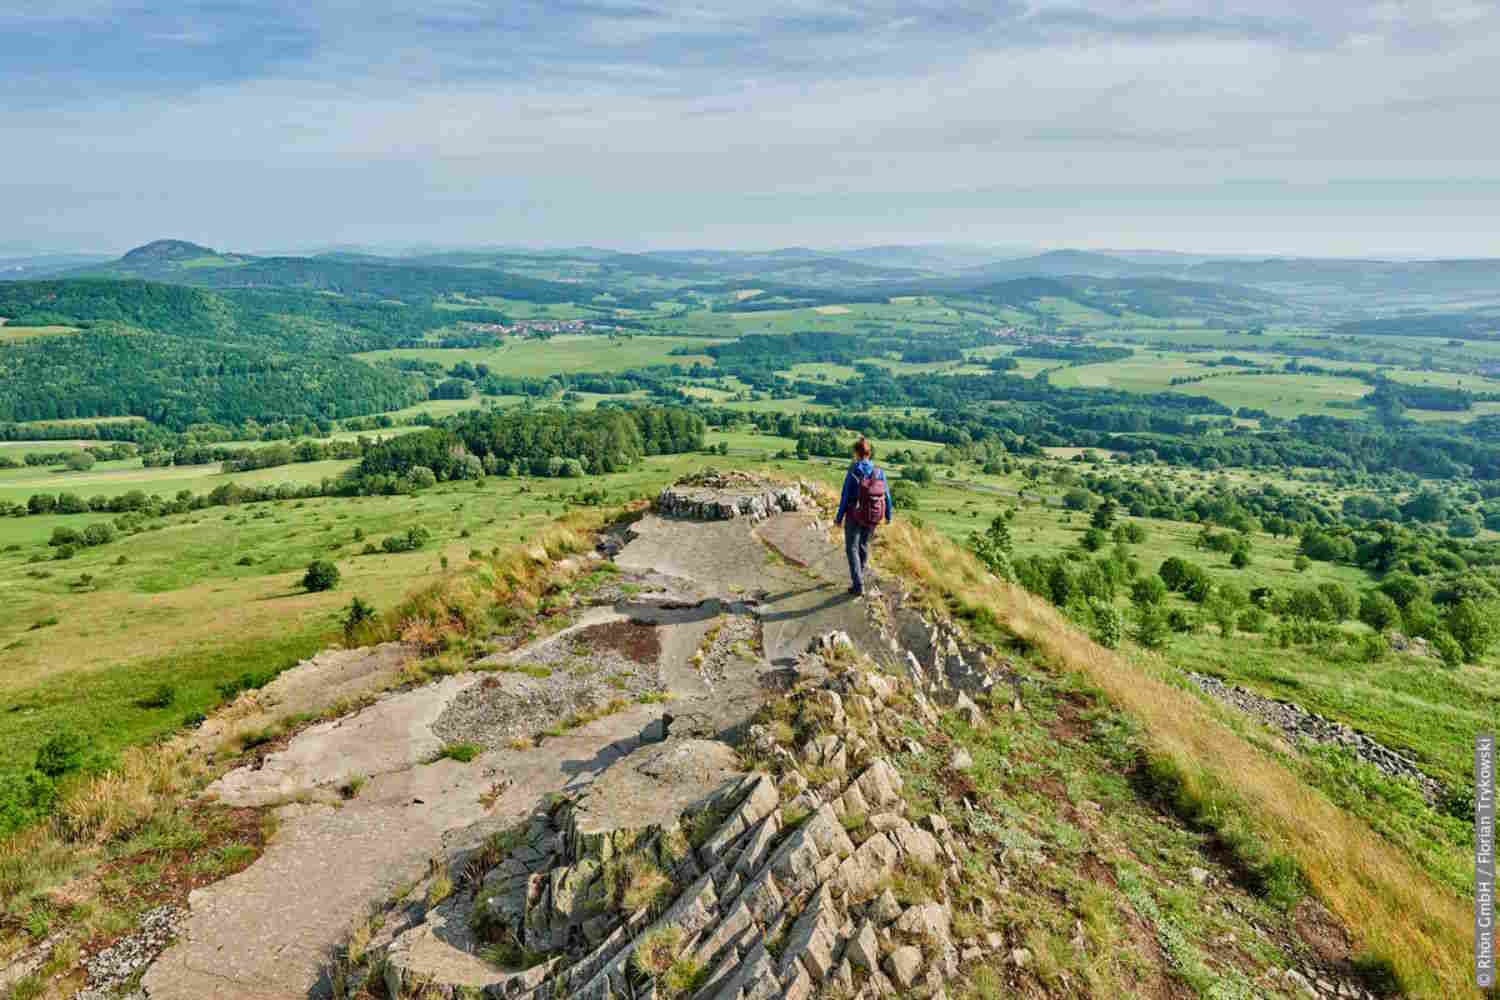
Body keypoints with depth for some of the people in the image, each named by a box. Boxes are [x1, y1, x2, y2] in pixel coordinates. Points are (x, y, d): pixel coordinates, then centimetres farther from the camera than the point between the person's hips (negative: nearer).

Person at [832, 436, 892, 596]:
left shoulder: (852, 473, -18)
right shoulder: (879, 473, -7)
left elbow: (845, 498, -15)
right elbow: (886, 496, -1)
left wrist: (839, 518, -2)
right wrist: (888, 516, 14)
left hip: (854, 516, -4)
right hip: (872, 517, 4)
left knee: (851, 549, 6)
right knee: (863, 545, 24)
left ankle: (858, 586, -3)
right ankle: (859, 576, 41)